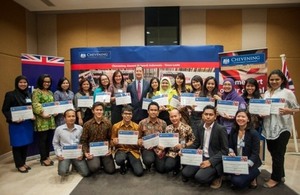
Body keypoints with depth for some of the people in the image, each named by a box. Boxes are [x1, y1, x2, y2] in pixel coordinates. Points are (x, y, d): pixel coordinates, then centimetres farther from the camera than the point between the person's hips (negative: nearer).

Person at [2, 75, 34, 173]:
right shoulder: (10, 95, -7)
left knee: (26, 143, 13)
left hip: (28, 123, 5)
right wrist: (13, 119, -22)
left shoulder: (29, 95, 10)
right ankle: (19, 165, 18)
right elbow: (5, 110, -8)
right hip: (16, 124, -5)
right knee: (17, 144, 4)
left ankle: (23, 162, 27)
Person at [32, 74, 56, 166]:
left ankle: (47, 156, 25)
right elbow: (35, 105, -16)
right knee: (42, 139, 2)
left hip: (51, 119, 7)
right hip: (42, 120, -7)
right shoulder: (36, 91, -6)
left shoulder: (50, 92, 18)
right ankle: (44, 159, 12)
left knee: (49, 139, 12)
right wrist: (43, 113, -24)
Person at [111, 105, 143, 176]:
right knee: (119, 160, -35)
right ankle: (123, 166, 5)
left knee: (139, 172, -15)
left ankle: (130, 162, 20)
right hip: (121, 149, 0)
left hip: (133, 151, 1)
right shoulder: (116, 126, -2)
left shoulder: (136, 126, -1)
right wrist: (114, 142, -18)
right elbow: (112, 142, 5)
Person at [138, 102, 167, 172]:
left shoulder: (163, 123, 0)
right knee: (148, 160, -31)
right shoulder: (142, 123, -4)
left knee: (161, 169, -10)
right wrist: (140, 141, -17)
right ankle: (148, 166, 9)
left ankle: (156, 161, 26)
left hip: (159, 148, 2)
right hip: (147, 148, -1)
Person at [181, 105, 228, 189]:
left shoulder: (221, 129, -14)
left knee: (200, 177, -24)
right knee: (185, 173, -10)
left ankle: (216, 176, 5)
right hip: (201, 157, 6)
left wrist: (210, 161, -23)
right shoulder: (200, 128, 4)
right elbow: (196, 144, 12)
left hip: (214, 160, -5)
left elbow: (225, 150, -13)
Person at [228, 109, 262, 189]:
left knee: (237, 181, -24)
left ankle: (252, 177, 7)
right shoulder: (233, 131, 1)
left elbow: (255, 153, -15)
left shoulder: (254, 133, -15)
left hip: (250, 164, -5)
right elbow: (230, 146, 6)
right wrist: (231, 152, -18)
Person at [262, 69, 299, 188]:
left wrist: (288, 111, -24)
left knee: (278, 154, 3)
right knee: (273, 152, 15)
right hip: (269, 127, 5)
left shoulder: (288, 92, -5)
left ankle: (275, 178, 20)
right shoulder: (266, 93, 10)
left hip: (282, 128, -5)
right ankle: (280, 175, 34)